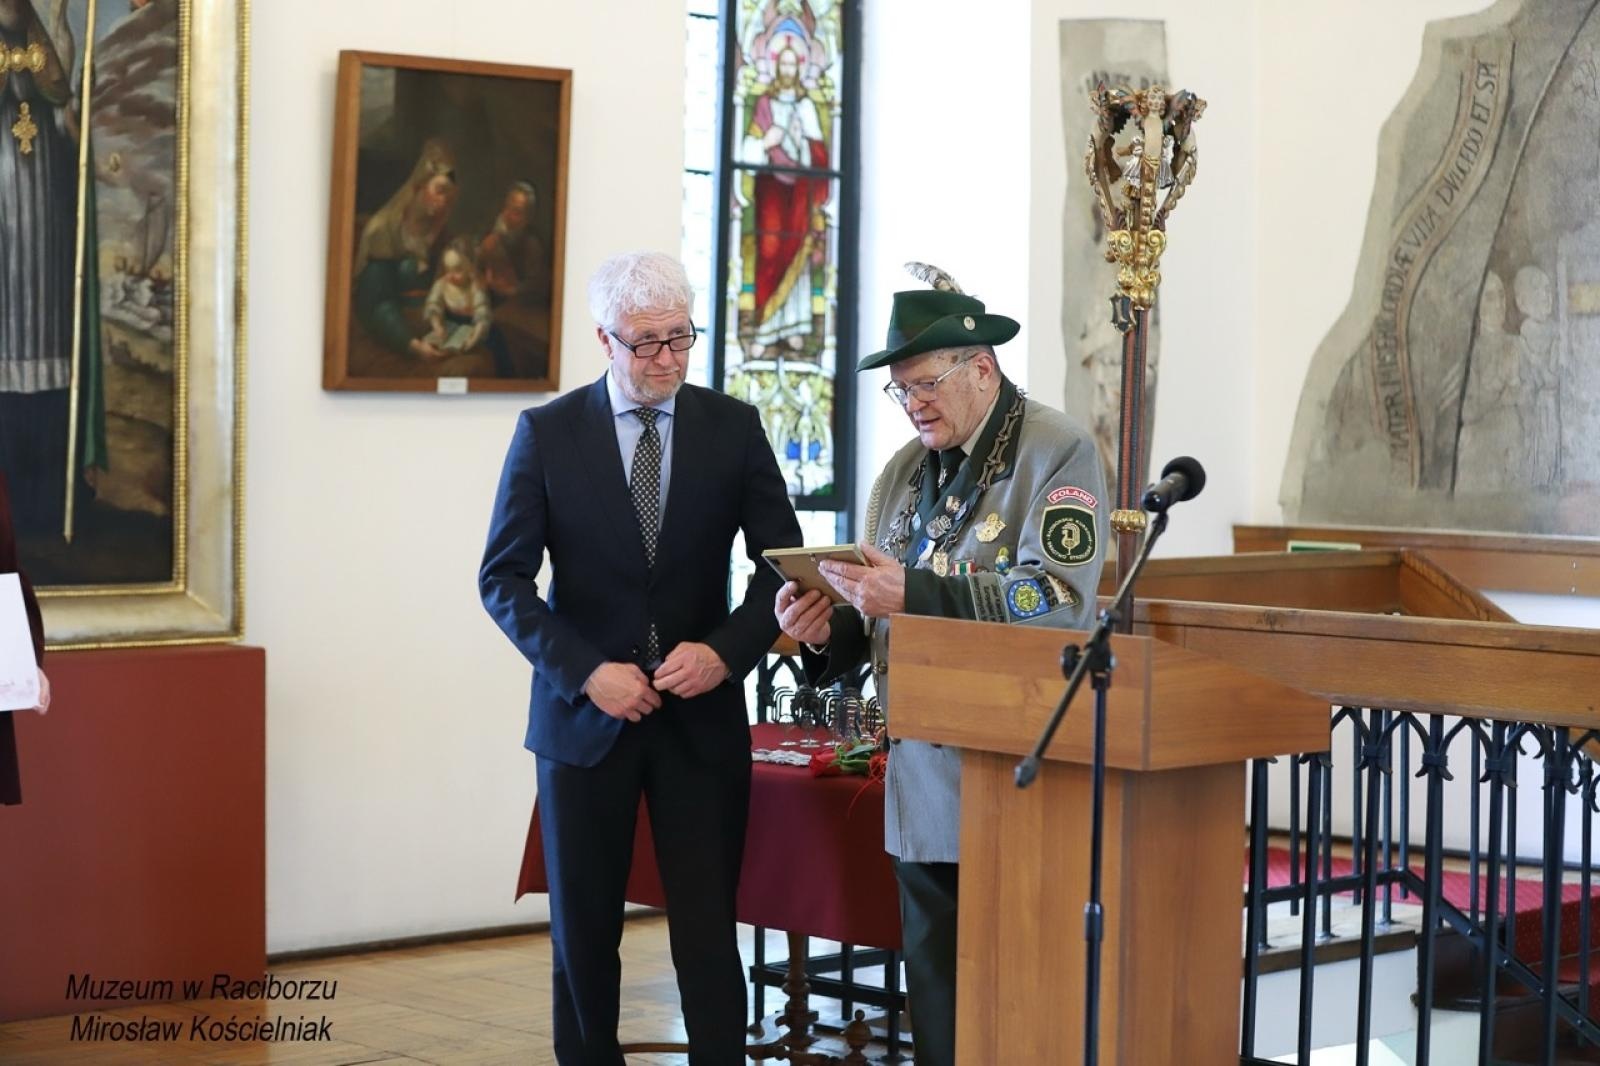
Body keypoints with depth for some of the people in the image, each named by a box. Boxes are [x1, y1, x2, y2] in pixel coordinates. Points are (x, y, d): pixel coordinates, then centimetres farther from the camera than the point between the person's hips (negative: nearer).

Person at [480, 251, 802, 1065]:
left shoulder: (733, 427, 1)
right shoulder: (548, 432, -2)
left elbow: (782, 561, 5)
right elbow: (504, 578, -2)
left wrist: (727, 649, -12)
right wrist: (585, 671, -14)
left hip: (701, 715, 0)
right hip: (585, 711, 0)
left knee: (708, 931, -2)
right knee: (583, 932, 8)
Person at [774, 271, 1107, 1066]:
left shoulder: (1057, 451, -5)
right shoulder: (902, 473, 15)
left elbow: (1059, 596, -19)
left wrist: (915, 593, -25)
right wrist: (826, 630, -3)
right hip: (925, 784, 6)